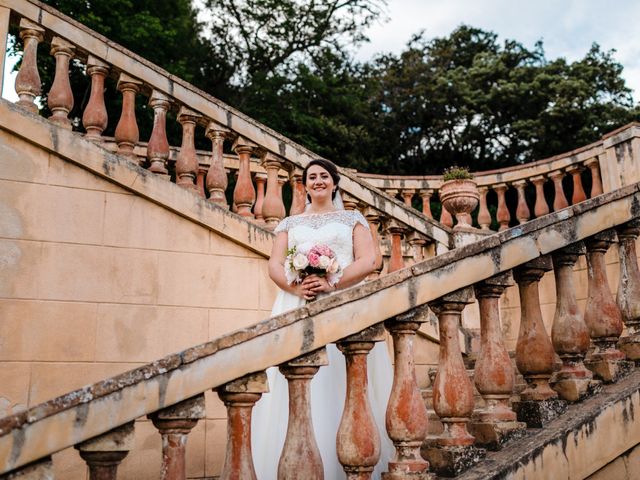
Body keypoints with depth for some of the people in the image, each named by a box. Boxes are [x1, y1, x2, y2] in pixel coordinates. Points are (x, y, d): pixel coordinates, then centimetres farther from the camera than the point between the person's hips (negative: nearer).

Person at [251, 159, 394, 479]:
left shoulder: (352, 219, 15)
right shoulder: (290, 223, 21)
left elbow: (367, 260, 1)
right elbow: (275, 265, 9)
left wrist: (332, 284, -16)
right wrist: (296, 287, -13)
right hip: (297, 309, 2)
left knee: (341, 384, -8)